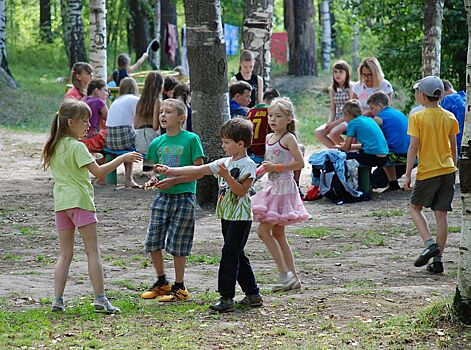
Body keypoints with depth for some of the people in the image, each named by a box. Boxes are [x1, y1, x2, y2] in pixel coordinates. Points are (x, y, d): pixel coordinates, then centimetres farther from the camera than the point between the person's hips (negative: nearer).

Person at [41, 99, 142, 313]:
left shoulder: (54, 146, 11)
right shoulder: (77, 146, -11)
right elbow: (98, 171, -18)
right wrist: (122, 159, -13)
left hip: (60, 202, 7)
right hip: (79, 200, -7)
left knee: (65, 254, 9)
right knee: (93, 252, -3)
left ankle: (58, 300, 3)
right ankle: (100, 299, -7)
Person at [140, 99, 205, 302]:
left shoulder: (191, 139, -7)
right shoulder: (157, 143, 9)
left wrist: (173, 181, -17)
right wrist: (153, 180, -4)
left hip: (183, 196, -5)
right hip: (162, 197, 5)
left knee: (177, 245, -1)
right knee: (152, 242, 3)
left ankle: (179, 287, 12)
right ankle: (162, 282, 22)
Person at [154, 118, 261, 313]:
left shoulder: (248, 165, -11)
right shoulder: (224, 163, 12)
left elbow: (241, 190, -19)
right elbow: (198, 170, 11)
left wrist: (226, 175, -27)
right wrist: (171, 171, 7)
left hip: (240, 218, -9)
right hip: (227, 216, 9)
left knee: (230, 254, -12)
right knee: (236, 256, 12)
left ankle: (226, 298, -12)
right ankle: (253, 295, 20)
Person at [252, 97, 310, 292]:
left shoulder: (288, 138, -12)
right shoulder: (269, 138, 13)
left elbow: (300, 163, -18)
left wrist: (276, 167, -19)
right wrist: (262, 169, 5)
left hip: (284, 186, -9)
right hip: (272, 186, 9)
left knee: (264, 231, -11)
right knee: (278, 235, 10)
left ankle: (285, 274, -8)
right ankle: (292, 278, 14)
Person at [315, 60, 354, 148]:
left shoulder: (351, 88, -7)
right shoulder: (332, 89, 12)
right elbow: (332, 110, 13)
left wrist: (336, 122, -17)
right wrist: (329, 122, -7)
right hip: (336, 120, 6)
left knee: (333, 133, -32)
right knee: (318, 133, -16)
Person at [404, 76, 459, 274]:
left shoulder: (417, 118, -8)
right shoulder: (449, 117, 6)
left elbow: (413, 147, -11)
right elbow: (453, 147, 13)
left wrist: (408, 174, -8)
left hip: (427, 171, -4)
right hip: (447, 169, 4)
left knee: (415, 207, 13)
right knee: (441, 214, 5)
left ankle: (429, 243, -8)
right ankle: (438, 259, 4)